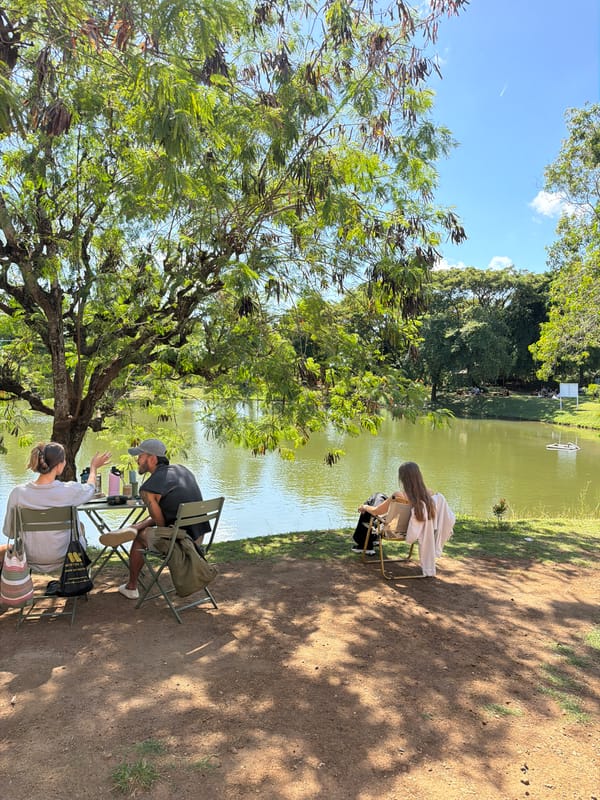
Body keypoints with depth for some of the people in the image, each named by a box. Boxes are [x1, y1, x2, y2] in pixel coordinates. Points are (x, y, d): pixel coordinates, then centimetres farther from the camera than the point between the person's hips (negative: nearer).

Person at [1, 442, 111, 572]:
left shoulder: (18, 492, -20)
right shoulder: (69, 490, -23)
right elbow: (90, 489, 3)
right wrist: (93, 468, 24)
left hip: (30, 559, 1)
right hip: (62, 558, -1)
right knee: (80, 526, 34)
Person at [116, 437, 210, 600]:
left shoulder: (147, 489, -16)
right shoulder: (182, 469, 7)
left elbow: (161, 523, -6)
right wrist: (142, 524, 15)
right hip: (199, 537, 7)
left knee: (139, 537, 22)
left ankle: (131, 588, 34)